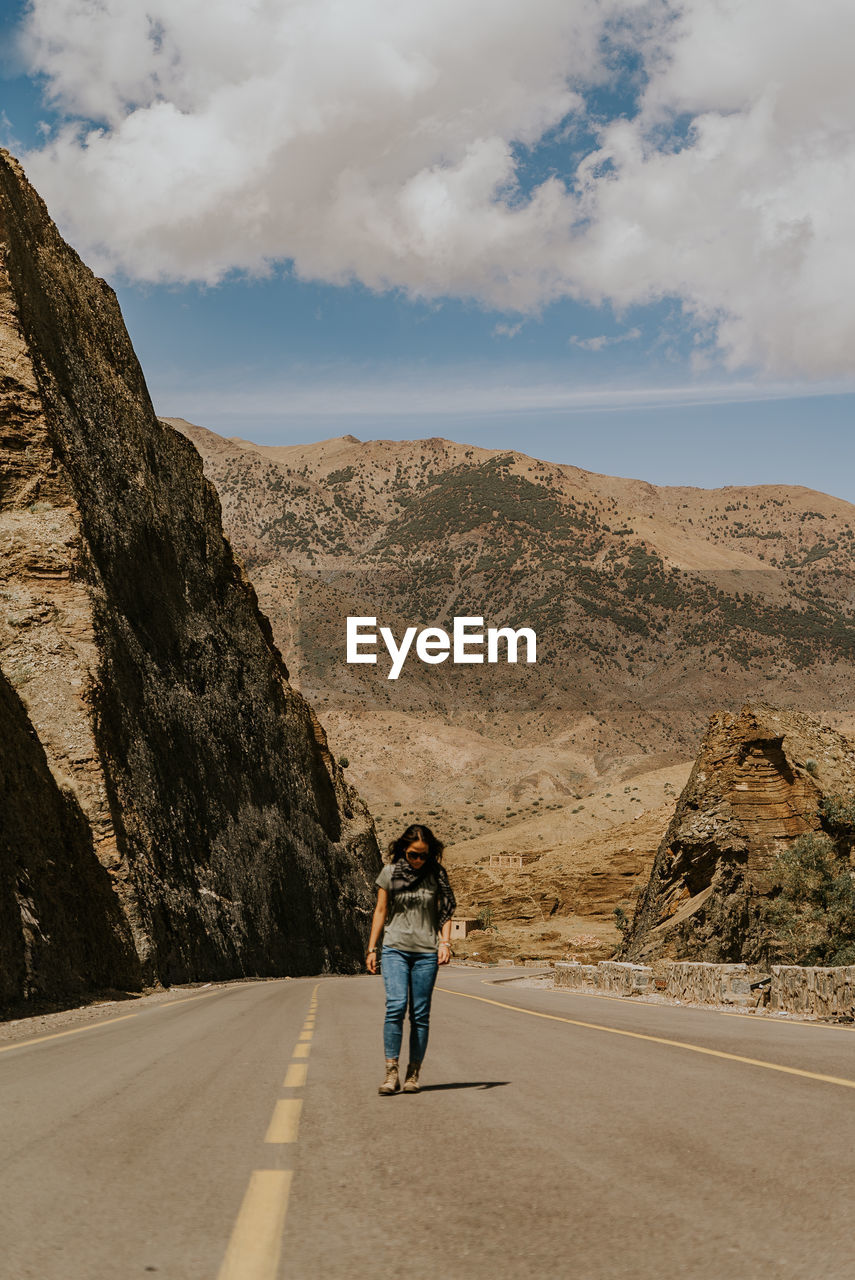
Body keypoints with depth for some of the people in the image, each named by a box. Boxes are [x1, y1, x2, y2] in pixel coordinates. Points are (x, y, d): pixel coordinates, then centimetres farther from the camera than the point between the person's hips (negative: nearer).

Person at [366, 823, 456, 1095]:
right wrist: (371, 949, 7)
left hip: (426, 952, 1)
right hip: (395, 949, -1)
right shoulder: (390, 873, 2)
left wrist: (445, 942, -6)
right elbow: (380, 911, 9)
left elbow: (445, 912, 8)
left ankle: (413, 1074, 9)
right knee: (395, 1006, -16)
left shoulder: (436, 875, 2)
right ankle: (391, 1072, -12)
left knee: (420, 1014, 0)